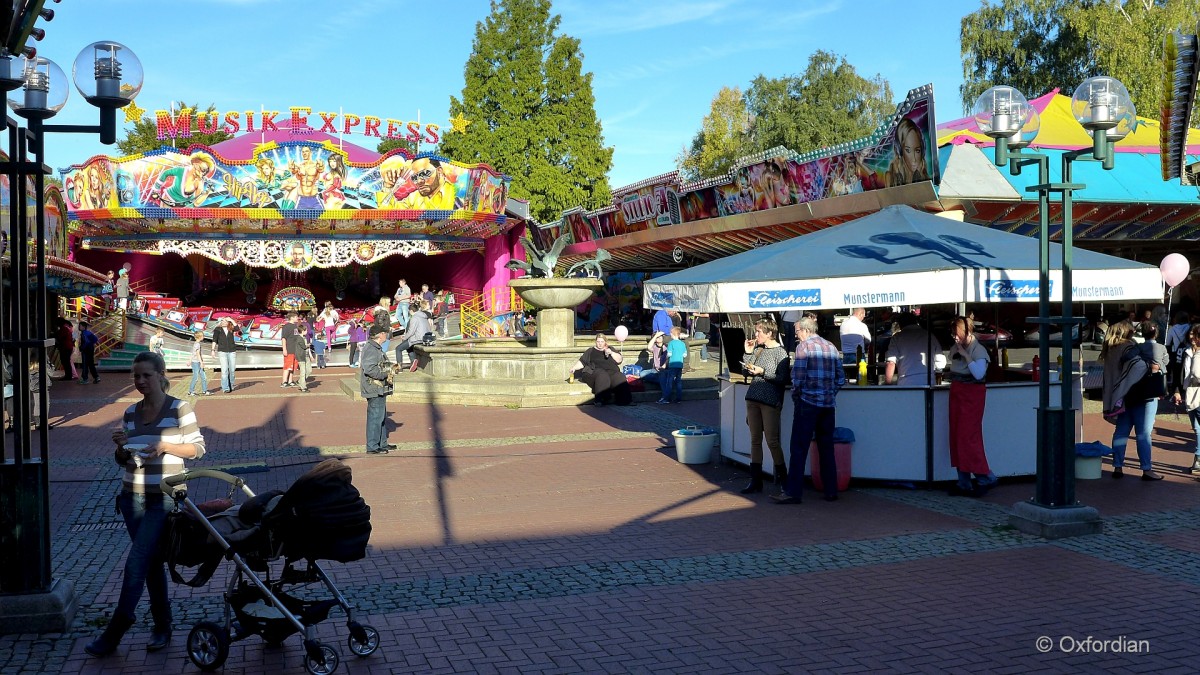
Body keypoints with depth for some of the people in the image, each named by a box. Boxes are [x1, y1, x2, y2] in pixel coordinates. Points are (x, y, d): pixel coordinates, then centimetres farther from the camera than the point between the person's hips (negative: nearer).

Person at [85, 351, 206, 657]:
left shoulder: (179, 409, -6)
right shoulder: (130, 413, 9)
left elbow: (197, 448, -5)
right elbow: (122, 461, 15)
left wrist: (165, 446, -20)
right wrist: (121, 446, -7)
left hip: (164, 498, -5)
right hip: (133, 497, 6)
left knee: (136, 563, -8)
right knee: (152, 562, 12)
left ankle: (113, 633, 2)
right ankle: (162, 627, 22)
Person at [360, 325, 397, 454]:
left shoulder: (377, 349, 17)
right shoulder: (370, 349, -17)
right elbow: (369, 369, -26)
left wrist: (390, 368, 12)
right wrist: (386, 373, -20)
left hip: (380, 389, 11)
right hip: (374, 389, -11)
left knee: (382, 416, 18)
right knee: (375, 417, -7)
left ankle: (382, 443, 27)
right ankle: (372, 446, -2)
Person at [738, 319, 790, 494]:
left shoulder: (780, 352, -7)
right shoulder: (757, 349, 12)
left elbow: (783, 378, -13)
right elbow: (745, 371, 12)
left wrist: (763, 372, -17)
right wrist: (748, 352, 3)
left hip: (770, 401, -7)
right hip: (753, 399, 7)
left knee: (772, 441, -4)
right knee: (755, 440, 8)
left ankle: (782, 478, 13)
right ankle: (755, 481, 12)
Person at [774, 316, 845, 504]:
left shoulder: (803, 346, -6)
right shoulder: (831, 347, 12)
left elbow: (798, 378, -13)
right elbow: (841, 379, 10)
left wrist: (795, 397, 3)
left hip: (808, 403, -6)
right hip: (829, 404, 6)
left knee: (799, 448, -3)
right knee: (827, 448, 12)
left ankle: (793, 492, -4)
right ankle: (831, 491, 14)